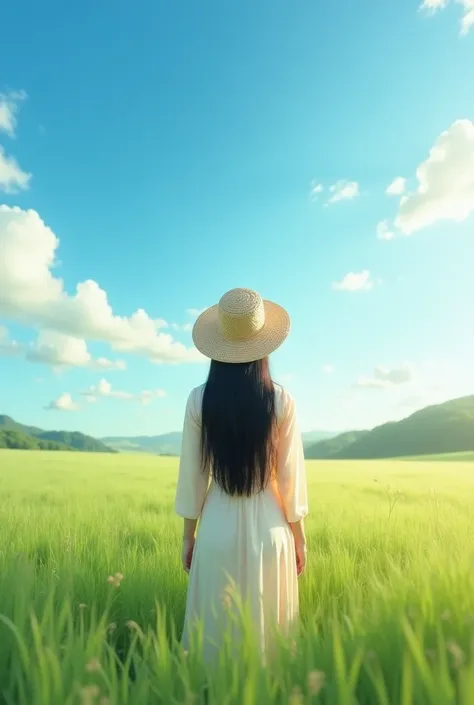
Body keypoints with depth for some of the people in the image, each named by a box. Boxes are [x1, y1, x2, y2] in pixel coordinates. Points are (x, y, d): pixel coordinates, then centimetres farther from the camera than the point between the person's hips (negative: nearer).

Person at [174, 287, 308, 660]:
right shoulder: (281, 400, -11)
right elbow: (291, 475, -5)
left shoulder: (199, 400, -10)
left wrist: (188, 535, 9)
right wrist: (299, 537, 8)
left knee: (215, 630, 18)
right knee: (267, 630, 19)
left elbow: (192, 475, -3)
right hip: (269, 530, 0)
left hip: (217, 529, 1)